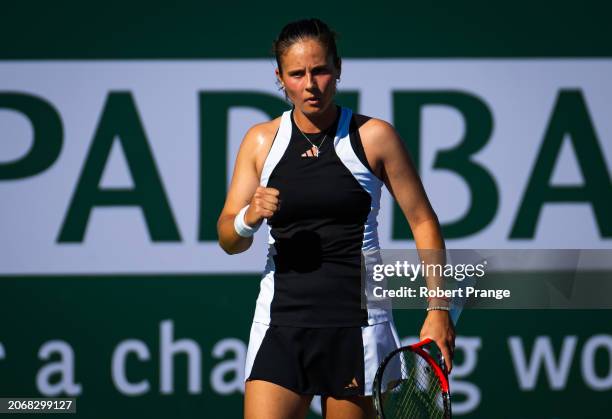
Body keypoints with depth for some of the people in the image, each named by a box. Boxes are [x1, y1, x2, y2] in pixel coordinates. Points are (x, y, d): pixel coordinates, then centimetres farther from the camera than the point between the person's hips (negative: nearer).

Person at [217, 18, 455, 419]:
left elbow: (423, 221, 3)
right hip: (281, 321, 2)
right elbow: (228, 239, 10)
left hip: (357, 323, -2)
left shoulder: (374, 137, 0)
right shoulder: (261, 141, 7)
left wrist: (438, 309, -5)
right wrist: (249, 218, -14)